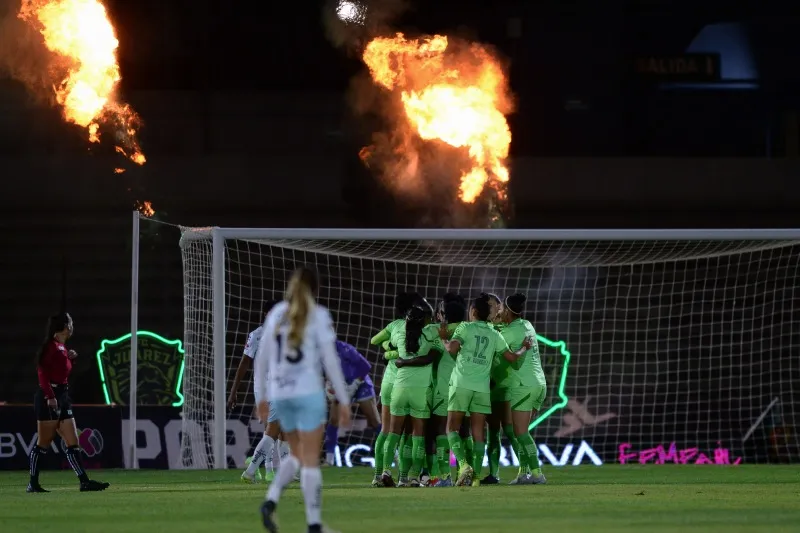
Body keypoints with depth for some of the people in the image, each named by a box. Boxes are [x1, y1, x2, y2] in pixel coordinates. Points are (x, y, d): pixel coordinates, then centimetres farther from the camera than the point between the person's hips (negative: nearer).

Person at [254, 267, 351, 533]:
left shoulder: (276, 314, 9)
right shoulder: (318, 315, -4)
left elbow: (261, 358, 11)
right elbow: (330, 360, -8)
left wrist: (261, 396, 20)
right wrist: (343, 400, -4)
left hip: (280, 394, 5)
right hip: (308, 393, -4)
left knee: (297, 454, 20)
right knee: (311, 459, -1)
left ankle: (270, 501, -2)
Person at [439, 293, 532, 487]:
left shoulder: (465, 328, 0)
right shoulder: (495, 335, 11)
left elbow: (452, 349, -14)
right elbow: (511, 356, 15)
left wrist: (444, 339, 7)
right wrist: (524, 348, 34)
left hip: (461, 384, -3)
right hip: (482, 387, 3)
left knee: (452, 428, 3)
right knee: (478, 433, 5)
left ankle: (463, 465, -19)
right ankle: (476, 476, -2)